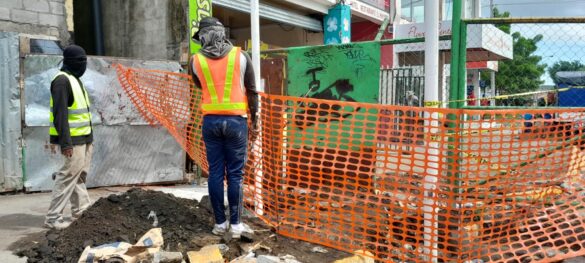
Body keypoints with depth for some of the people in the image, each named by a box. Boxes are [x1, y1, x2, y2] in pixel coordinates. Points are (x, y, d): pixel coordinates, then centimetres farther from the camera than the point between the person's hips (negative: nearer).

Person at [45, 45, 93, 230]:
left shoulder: (74, 79, 17)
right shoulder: (62, 80, -14)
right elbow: (60, 114, -20)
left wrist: (88, 137, 20)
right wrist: (65, 142, -24)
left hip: (84, 138, 10)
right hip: (73, 140, -10)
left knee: (80, 175, 15)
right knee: (68, 176, -6)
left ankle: (81, 212, 24)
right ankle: (53, 218, 2)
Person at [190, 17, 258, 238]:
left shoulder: (196, 60, 2)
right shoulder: (241, 56, -2)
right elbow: (252, 91, 1)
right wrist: (254, 118, 11)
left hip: (211, 121, 2)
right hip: (236, 120, -1)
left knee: (215, 173, 8)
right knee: (235, 174, 3)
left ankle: (220, 223, 14)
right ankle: (235, 224, 7)